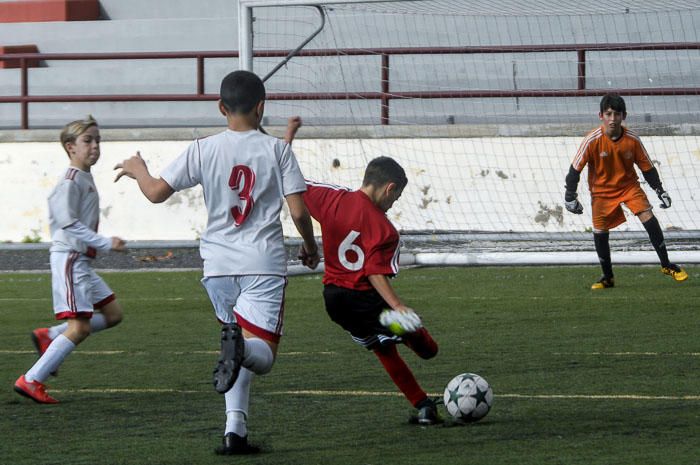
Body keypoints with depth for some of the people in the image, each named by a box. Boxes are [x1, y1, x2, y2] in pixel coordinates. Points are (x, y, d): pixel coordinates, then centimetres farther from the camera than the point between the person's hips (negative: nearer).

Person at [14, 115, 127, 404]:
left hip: (81, 260, 10)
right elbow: (69, 222, -22)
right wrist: (106, 243, -23)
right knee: (80, 327, -12)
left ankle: (49, 337, 14)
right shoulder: (71, 180, -15)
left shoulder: (86, 178, 15)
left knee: (113, 314, 12)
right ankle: (31, 381, -9)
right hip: (69, 258, -10)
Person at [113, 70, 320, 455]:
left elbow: (156, 192, -2)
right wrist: (310, 246, 15)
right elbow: (298, 210, -5)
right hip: (264, 263, -2)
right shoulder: (277, 149, -2)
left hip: (219, 264, 2)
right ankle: (241, 346, -41)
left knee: (239, 355, 17)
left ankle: (234, 429, 2)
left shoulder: (204, 150, 0)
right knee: (261, 355, -5)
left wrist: (137, 169, 20)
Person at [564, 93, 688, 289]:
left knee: (648, 217, -16)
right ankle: (607, 277, 14)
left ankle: (666, 265, -5)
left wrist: (660, 190, -4)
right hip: (601, 190, -1)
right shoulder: (592, 140, -20)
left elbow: (647, 167, -1)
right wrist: (570, 197, -14)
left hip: (629, 185, 1)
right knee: (600, 232, -6)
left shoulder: (632, 140, -14)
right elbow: (575, 168, -13)